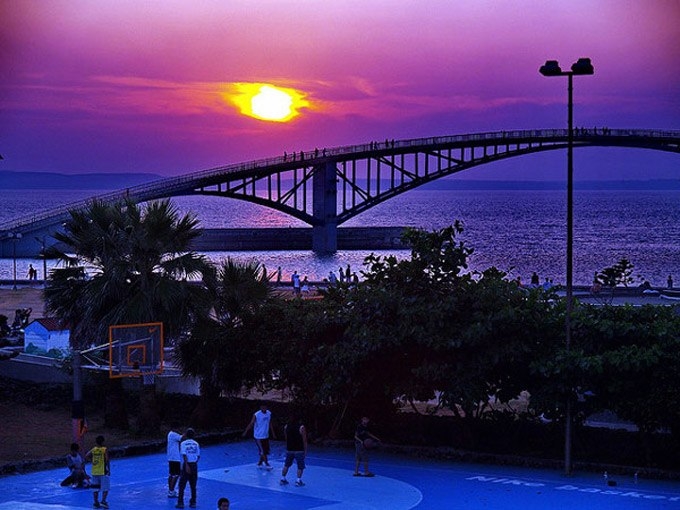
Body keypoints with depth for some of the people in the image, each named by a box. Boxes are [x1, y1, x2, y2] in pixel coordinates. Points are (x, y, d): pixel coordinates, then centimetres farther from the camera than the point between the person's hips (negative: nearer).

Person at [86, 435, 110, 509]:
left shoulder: (93, 450, 3)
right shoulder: (105, 450, -8)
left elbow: (86, 456, -7)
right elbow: (107, 460, -15)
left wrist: (92, 460, 4)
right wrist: (109, 469, -5)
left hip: (94, 471, 4)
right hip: (103, 471, -4)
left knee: (95, 488, 10)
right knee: (105, 488, 3)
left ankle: (96, 503, 11)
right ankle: (103, 501, -10)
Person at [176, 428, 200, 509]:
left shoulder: (183, 443, -6)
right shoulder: (196, 444, 5)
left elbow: (184, 455, -16)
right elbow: (198, 455, 3)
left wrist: (186, 465, -20)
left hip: (187, 465, -4)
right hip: (194, 465, 4)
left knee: (182, 485, 3)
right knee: (193, 486, 11)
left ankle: (180, 503, 1)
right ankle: (193, 503, 13)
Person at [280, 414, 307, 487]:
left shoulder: (286, 426, 1)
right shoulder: (301, 427, -12)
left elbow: (286, 439, 10)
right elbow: (304, 440, -9)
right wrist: (305, 450, -1)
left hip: (289, 450, 4)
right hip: (299, 450, -4)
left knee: (286, 465, 18)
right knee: (300, 466, 5)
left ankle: (282, 479, 18)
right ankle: (298, 480, -4)